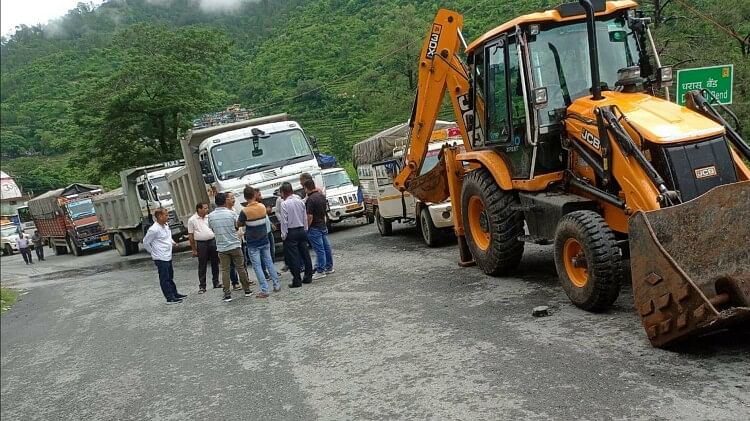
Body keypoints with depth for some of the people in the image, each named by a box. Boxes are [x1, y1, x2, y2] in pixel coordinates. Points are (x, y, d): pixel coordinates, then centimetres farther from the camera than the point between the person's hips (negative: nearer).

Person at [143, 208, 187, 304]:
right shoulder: (154, 229, -20)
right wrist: (154, 252, -4)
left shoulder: (166, 226, 7)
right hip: (161, 259, -9)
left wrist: (172, 242, 8)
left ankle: (175, 294, 30)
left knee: (170, 277, 19)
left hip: (168, 257, 9)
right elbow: (145, 242, -11)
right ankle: (170, 298, 3)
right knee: (164, 279, -1)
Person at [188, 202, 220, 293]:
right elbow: (190, 235, -1)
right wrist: (194, 249, -3)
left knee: (215, 263, 10)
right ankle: (202, 286, 6)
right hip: (201, 244, -3)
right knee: (202, 266, 0)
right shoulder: (192, 220, -2)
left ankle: (216, 282, 22)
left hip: (213, 241, 4)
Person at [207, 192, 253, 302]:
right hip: (234, 245, -1)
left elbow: (212, 229, 9)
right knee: (240, 268, 9)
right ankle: (247, 290, 17)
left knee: (225, 270, 5)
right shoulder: (231, 213, -10)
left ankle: (227, 294, 3)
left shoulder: (211, 216, -4)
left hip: (221, 247, 1)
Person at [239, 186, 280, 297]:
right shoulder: (262, 207, -4)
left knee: (257, 266, 1)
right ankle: (277, 285, 20)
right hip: (264, 240, 4)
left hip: (252, 244, -4)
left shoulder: (244, 211, -17)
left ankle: (264, 290, -2)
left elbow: (239, 224, -3)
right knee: (269, 262, 16)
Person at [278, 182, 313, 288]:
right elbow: (305, 218, 9)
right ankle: (308, 277, 20)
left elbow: (284, 221, -14)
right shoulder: (300, 201, 4)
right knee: (305, 253, 12)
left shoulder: (284, 204, -14)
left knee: (293, 257, -1)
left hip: (291, 232, -6)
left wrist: (284, 235, -6)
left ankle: (297, 281, 0)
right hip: (301, 230, 6)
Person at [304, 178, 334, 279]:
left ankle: (320, 271, 1)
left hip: (315, 228, -9)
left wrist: (307, 228, -12)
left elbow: (310, 217, -21)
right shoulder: (322, 195, 7)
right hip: (323, 225, 9)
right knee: (326, 247, 14)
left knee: (319, 249, -4)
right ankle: (329, 267, 24)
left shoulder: (311, 199, -20)